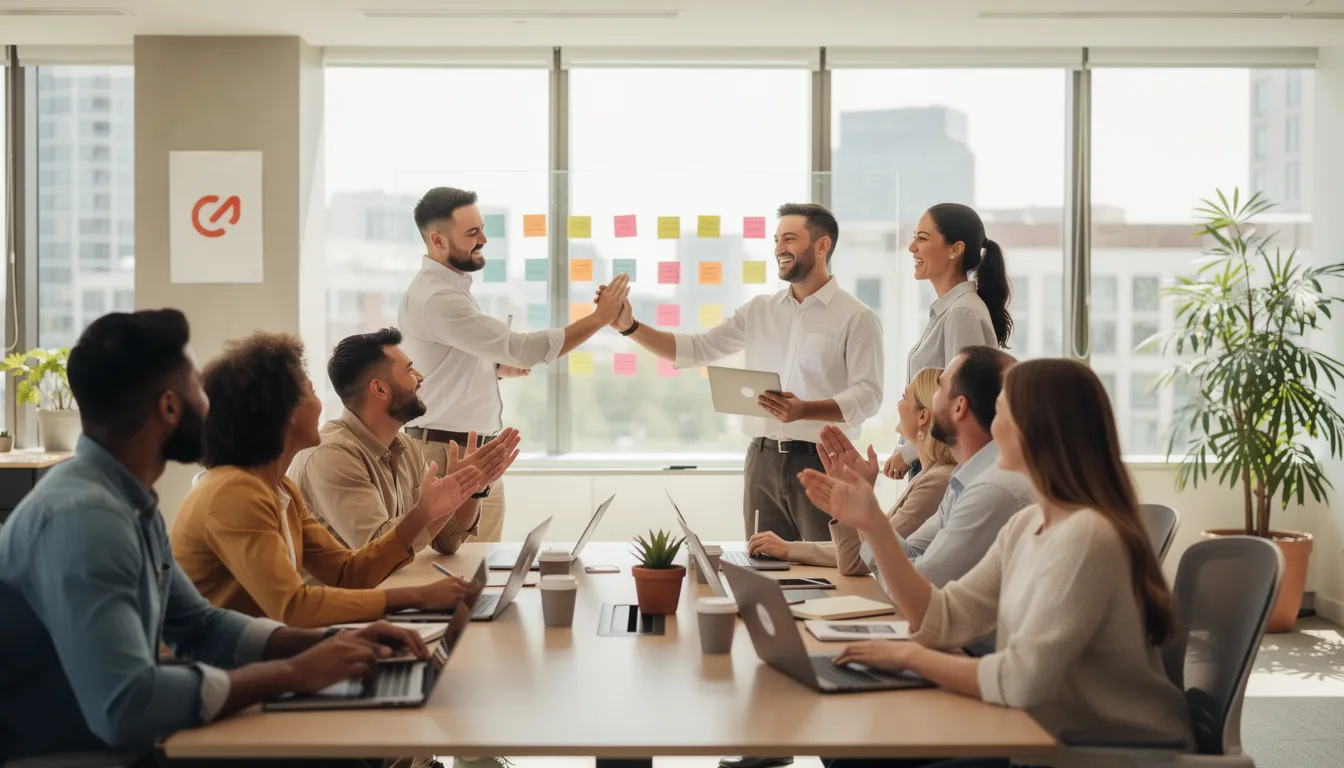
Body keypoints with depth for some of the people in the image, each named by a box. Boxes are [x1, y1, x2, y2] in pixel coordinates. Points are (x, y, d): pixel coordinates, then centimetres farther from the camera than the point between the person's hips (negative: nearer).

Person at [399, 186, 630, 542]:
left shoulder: (450, 288, 13)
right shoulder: (436, 298, -19)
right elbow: (522, 349, -23)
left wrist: (499, 369, 4)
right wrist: (599, 318, -17)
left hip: (479, 451, 10)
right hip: (449, 455, -10)